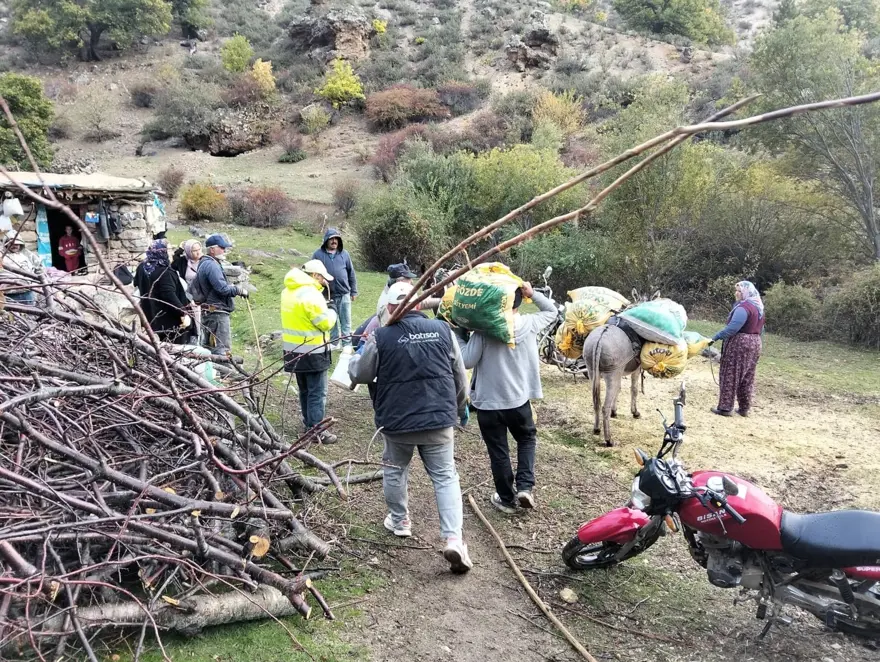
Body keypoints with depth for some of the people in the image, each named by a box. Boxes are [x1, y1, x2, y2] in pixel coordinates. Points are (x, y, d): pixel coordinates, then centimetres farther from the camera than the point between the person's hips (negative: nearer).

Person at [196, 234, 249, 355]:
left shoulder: (204, 263, 18)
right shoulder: (211, 265, -16)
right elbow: (223, 288, -23)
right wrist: (240, 291, -10)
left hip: (208, 312, 11)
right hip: (217, 312, -11)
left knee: (208, 347, 16)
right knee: (222, 348, -11)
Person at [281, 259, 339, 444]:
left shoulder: (288, 291, 9)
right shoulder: (311, 294, -20)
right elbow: (325, 323, -18)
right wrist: (331, 313, 3)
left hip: (294, 350, 9)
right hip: (312, 352, -9)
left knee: (304, 390, 20)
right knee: (317, 392, -2)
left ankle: (308, 423, 31)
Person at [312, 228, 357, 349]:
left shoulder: (344, 253, 3)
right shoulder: (318, 254, -2)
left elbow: (351, 273, 8)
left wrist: (354, 291, 7)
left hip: (344, 294, 0)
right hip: (327, 295, 0)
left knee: (346, 320, 3)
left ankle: (347, 344, 10)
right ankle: (334, 343, 24)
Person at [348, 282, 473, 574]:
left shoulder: (381, 337, -10)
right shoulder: (442, 329, -2)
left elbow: (358, 375, 3)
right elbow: (459, 375, 6)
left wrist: (358, 355, 25)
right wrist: (461, 407, 23)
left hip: (397, 421, -1)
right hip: (439, 419, 1)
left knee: (395, 469, 23)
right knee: (445, 476, 8)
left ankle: (399, 520, 39)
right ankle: (454, 539, -4)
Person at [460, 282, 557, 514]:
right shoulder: (530, 323, -5)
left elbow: (467, 362, -14)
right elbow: (551, 311, 14)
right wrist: (533, 294, 2)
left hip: (488, 402, -2)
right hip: (519, 399, 2)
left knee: (498, 452, 12)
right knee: (527, 439, 27)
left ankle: (507, 499, 26)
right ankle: (525, 487, 12)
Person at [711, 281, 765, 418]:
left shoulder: (743, 307, -17)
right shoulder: (759, 308, 14)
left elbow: (732, 328, -26)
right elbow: (760, 329, 21)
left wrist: (715, 337, -24)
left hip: (739, 344, -9)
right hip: (755, 344, 9)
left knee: (730, 376, -3)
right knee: (747, 378, 12)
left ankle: (725, 408, -1)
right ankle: (744, 408, 17)